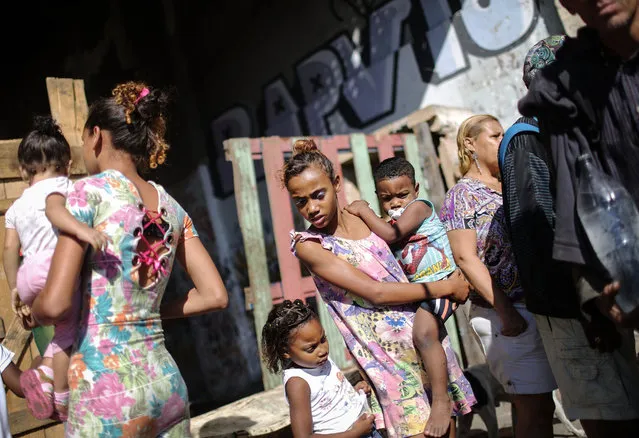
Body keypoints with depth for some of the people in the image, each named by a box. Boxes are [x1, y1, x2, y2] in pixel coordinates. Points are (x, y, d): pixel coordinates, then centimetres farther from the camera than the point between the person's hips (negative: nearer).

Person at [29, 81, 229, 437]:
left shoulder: (91, 191, -9)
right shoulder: (171, 206, 6)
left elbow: (56, 304, -16)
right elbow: (215, 295, 6)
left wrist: (32, 312, 5)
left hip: (107, 387, -5)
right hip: (166, 381, 6)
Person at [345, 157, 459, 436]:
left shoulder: (419, 206, -8)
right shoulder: (389, 223, 16)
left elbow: (391, 235, -22)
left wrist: (363, 210, -12)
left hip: (440, 281, -10)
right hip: (413, 289, 10)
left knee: (423, 333, -28)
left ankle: (441, 400, -19)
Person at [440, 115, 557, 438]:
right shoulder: (461, 195, -4)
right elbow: (466, 257, -13)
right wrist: (505, 310, -19)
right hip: (507, 313, -6)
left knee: (539, 406, 11)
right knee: (536, 408, -2)